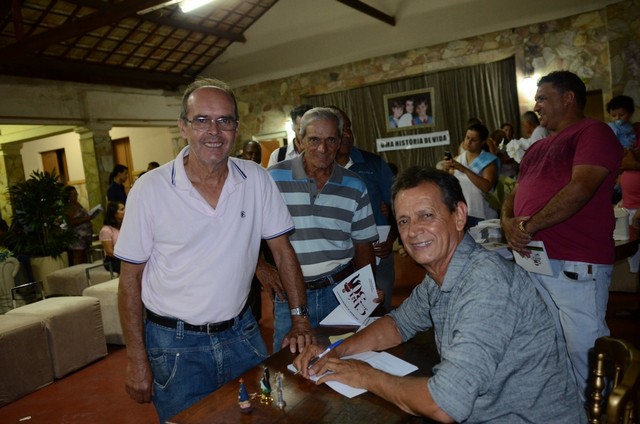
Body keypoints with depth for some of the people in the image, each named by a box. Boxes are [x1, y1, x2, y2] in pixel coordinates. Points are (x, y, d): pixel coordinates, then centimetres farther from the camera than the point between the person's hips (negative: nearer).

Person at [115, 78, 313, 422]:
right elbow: (131, 277, -6)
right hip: (175, 344, -2)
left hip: (240, 332, 3)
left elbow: (282, 250, 0)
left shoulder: (257, 180, -6)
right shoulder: (149, 190, -12)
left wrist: (301, 320, -5)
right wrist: (137, 360, -6)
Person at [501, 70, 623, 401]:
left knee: (583, 350, -1)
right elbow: (513, 195, 19)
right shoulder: (537, 148, 22)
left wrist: (529, 225, -16)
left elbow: (580, 188, -17)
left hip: (576, 266, -8)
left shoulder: (593, 132, -3)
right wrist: (508, 223, -2)